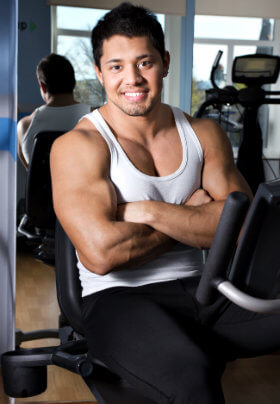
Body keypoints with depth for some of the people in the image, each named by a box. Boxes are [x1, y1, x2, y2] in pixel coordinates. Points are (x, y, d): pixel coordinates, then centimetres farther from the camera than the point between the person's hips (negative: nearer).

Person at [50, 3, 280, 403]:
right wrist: (191, 217, -5)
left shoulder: (203, 134, 10)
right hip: (119, 298, -4)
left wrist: (150, 212, -14)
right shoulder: (78, 146, -4)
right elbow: (101, 253, -17)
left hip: (198, 289, 4)